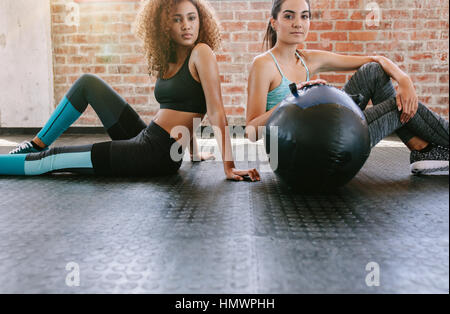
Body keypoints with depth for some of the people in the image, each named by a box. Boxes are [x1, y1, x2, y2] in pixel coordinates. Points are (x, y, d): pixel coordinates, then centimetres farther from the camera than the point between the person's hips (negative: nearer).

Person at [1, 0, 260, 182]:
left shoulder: (201, 52, -12)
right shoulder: (169, 61, 12)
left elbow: (217, 113, -17)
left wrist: (229, 167, -20)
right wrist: (194, 152, 22)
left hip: (158, 154, -8)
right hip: (144, 138, 8)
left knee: (51, 160, -4)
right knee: (88, 83, 13)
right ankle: (37, 145, 19)